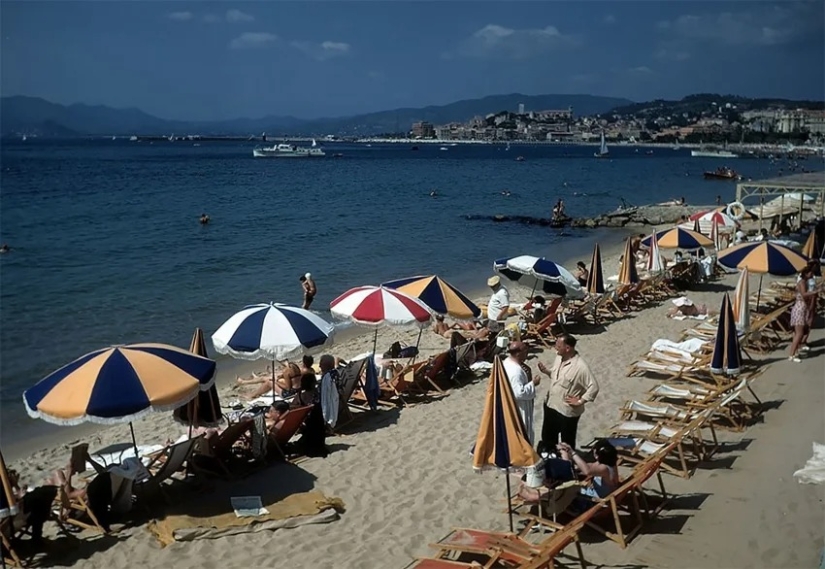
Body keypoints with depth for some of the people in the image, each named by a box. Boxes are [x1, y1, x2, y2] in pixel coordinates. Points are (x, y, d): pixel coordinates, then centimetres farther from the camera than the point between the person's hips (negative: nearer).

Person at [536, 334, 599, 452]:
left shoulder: (580, 366, -26)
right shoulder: (559, 357, -2)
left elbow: (594, 387, -24)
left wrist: (580, 401, -18)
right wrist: (546, 371, -5)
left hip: (567, 411, -8)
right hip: (550, 405, 8)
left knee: (567, 442, 12)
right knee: (547, 436, 23)